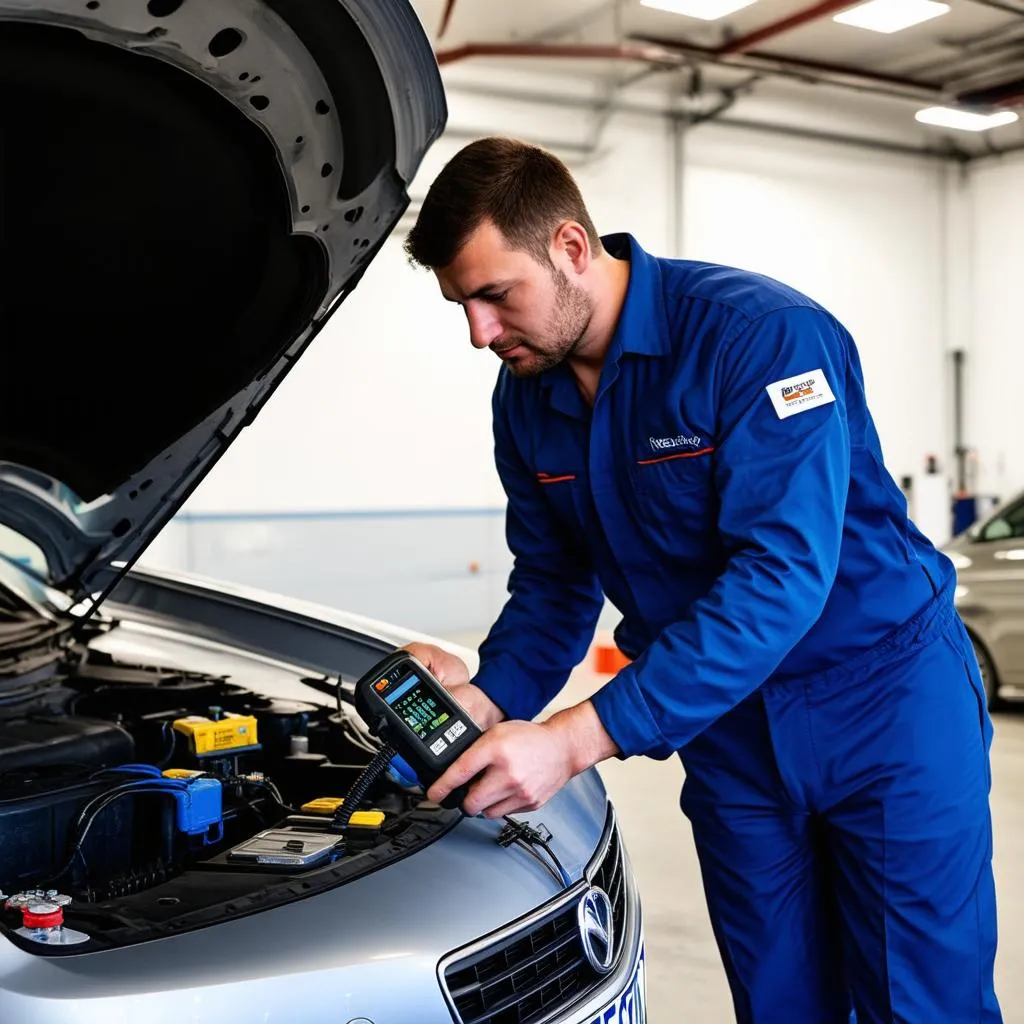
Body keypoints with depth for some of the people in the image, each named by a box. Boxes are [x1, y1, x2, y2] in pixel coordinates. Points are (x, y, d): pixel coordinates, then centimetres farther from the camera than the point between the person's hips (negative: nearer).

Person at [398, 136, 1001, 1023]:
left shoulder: (762, 334, -24)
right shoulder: (527, 401, -1)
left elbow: (780, 576, -33)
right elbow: (555, 583, 6)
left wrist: (574, 740, -37)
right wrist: (493, 700, -16)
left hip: (886, 702, -5)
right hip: (729, 731, 6)